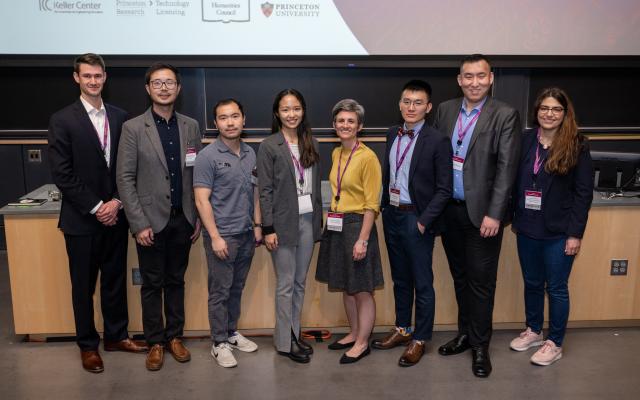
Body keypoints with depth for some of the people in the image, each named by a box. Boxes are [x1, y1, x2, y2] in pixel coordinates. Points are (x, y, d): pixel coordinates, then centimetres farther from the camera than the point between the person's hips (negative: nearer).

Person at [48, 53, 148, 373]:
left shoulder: (120, 117, 5)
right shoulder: (62, 120, -5)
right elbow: (62, 174, -10)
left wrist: (117, 202, -7)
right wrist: (95, 208, -13)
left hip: (115, 215, 3)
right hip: (81, 219, -3)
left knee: (115, 280, 13)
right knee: (84, 285, 9)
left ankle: (116, 336, 30)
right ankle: (88, 345, 25)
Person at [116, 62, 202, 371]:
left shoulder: (190, 126, 4)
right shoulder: (133, 128, -5)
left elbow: (199, 175, 7)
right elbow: (125, 179, -7)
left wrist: (199, 218, 4)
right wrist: (139, 224, -12)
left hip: (183, 219, 3)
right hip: (152, 220, -3)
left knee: (176, 281, 14)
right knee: (152, 285, 9)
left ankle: (174, 337, 28)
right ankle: (155, 342, 23)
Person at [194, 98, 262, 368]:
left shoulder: (250, 153, 8)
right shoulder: (208, 156, -10)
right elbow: (202, 200, -12)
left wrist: (257, 225, 10)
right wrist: (215, 237, -16)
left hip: (246, 234, 6)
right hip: (222, 236, -5)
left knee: (237, 288, 16)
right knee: (220, 291, 4)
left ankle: (232, 332, 31)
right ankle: (220, 343, 16)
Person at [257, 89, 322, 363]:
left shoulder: (311, 143, 8)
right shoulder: (269, 146, -6)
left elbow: (316, 184, 11)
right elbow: (265, 191, -9)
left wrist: (319, 218, 9)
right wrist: (268, 229, -12)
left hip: (308, 220, 5)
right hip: (284, 222, -5)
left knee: (300, 282, 13)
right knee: (286, 284, 3)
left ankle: (295, 333, 27)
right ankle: (285, 341, 16)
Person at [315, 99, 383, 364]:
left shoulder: (368, 157, -13)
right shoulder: (336, 154, 9)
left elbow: (372, 204, -15)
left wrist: (362, 239, -19)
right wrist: (331, 221, 11)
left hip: (357, 225, -7)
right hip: (336, 226, 8)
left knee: (362, 289, 4)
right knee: (345, 287, 17)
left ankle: (362, 343, 18)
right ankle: (354, 334, 33)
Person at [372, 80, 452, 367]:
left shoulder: (437, 141, -11)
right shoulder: (392, 135, 7)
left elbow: (444, 189, -11)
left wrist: (424, 221, -15)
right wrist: (384, 207, 7)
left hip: (416, 219, -6)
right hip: (391, 215, 6)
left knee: (422, 283, 6)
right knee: (400, 278, 18)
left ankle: (419, 339, 21)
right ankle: (402, 329, 34)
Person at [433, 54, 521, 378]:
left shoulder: (505, 116, -7)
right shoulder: (445, 110, 7)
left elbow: (506, 168, -12)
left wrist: (493, 214, -17)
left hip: (481, 212, -4)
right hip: (449, 209, 5)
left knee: (481, 281, 4)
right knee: (460, 277, 17)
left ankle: (480, 346, 19)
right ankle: (465, 333, 33)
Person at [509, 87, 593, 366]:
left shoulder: (576, 146, -7)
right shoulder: (525, 141, 1)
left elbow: (584, 193, -7)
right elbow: (515, 182, 6)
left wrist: (575, 233, -11)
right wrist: (514, 218, 5)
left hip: (559, 231, -3)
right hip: (527, 228, 4)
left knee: (556, 288, 8)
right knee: (531, 283, 17)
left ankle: (554, 343, 24)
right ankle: (533, 331, 36)